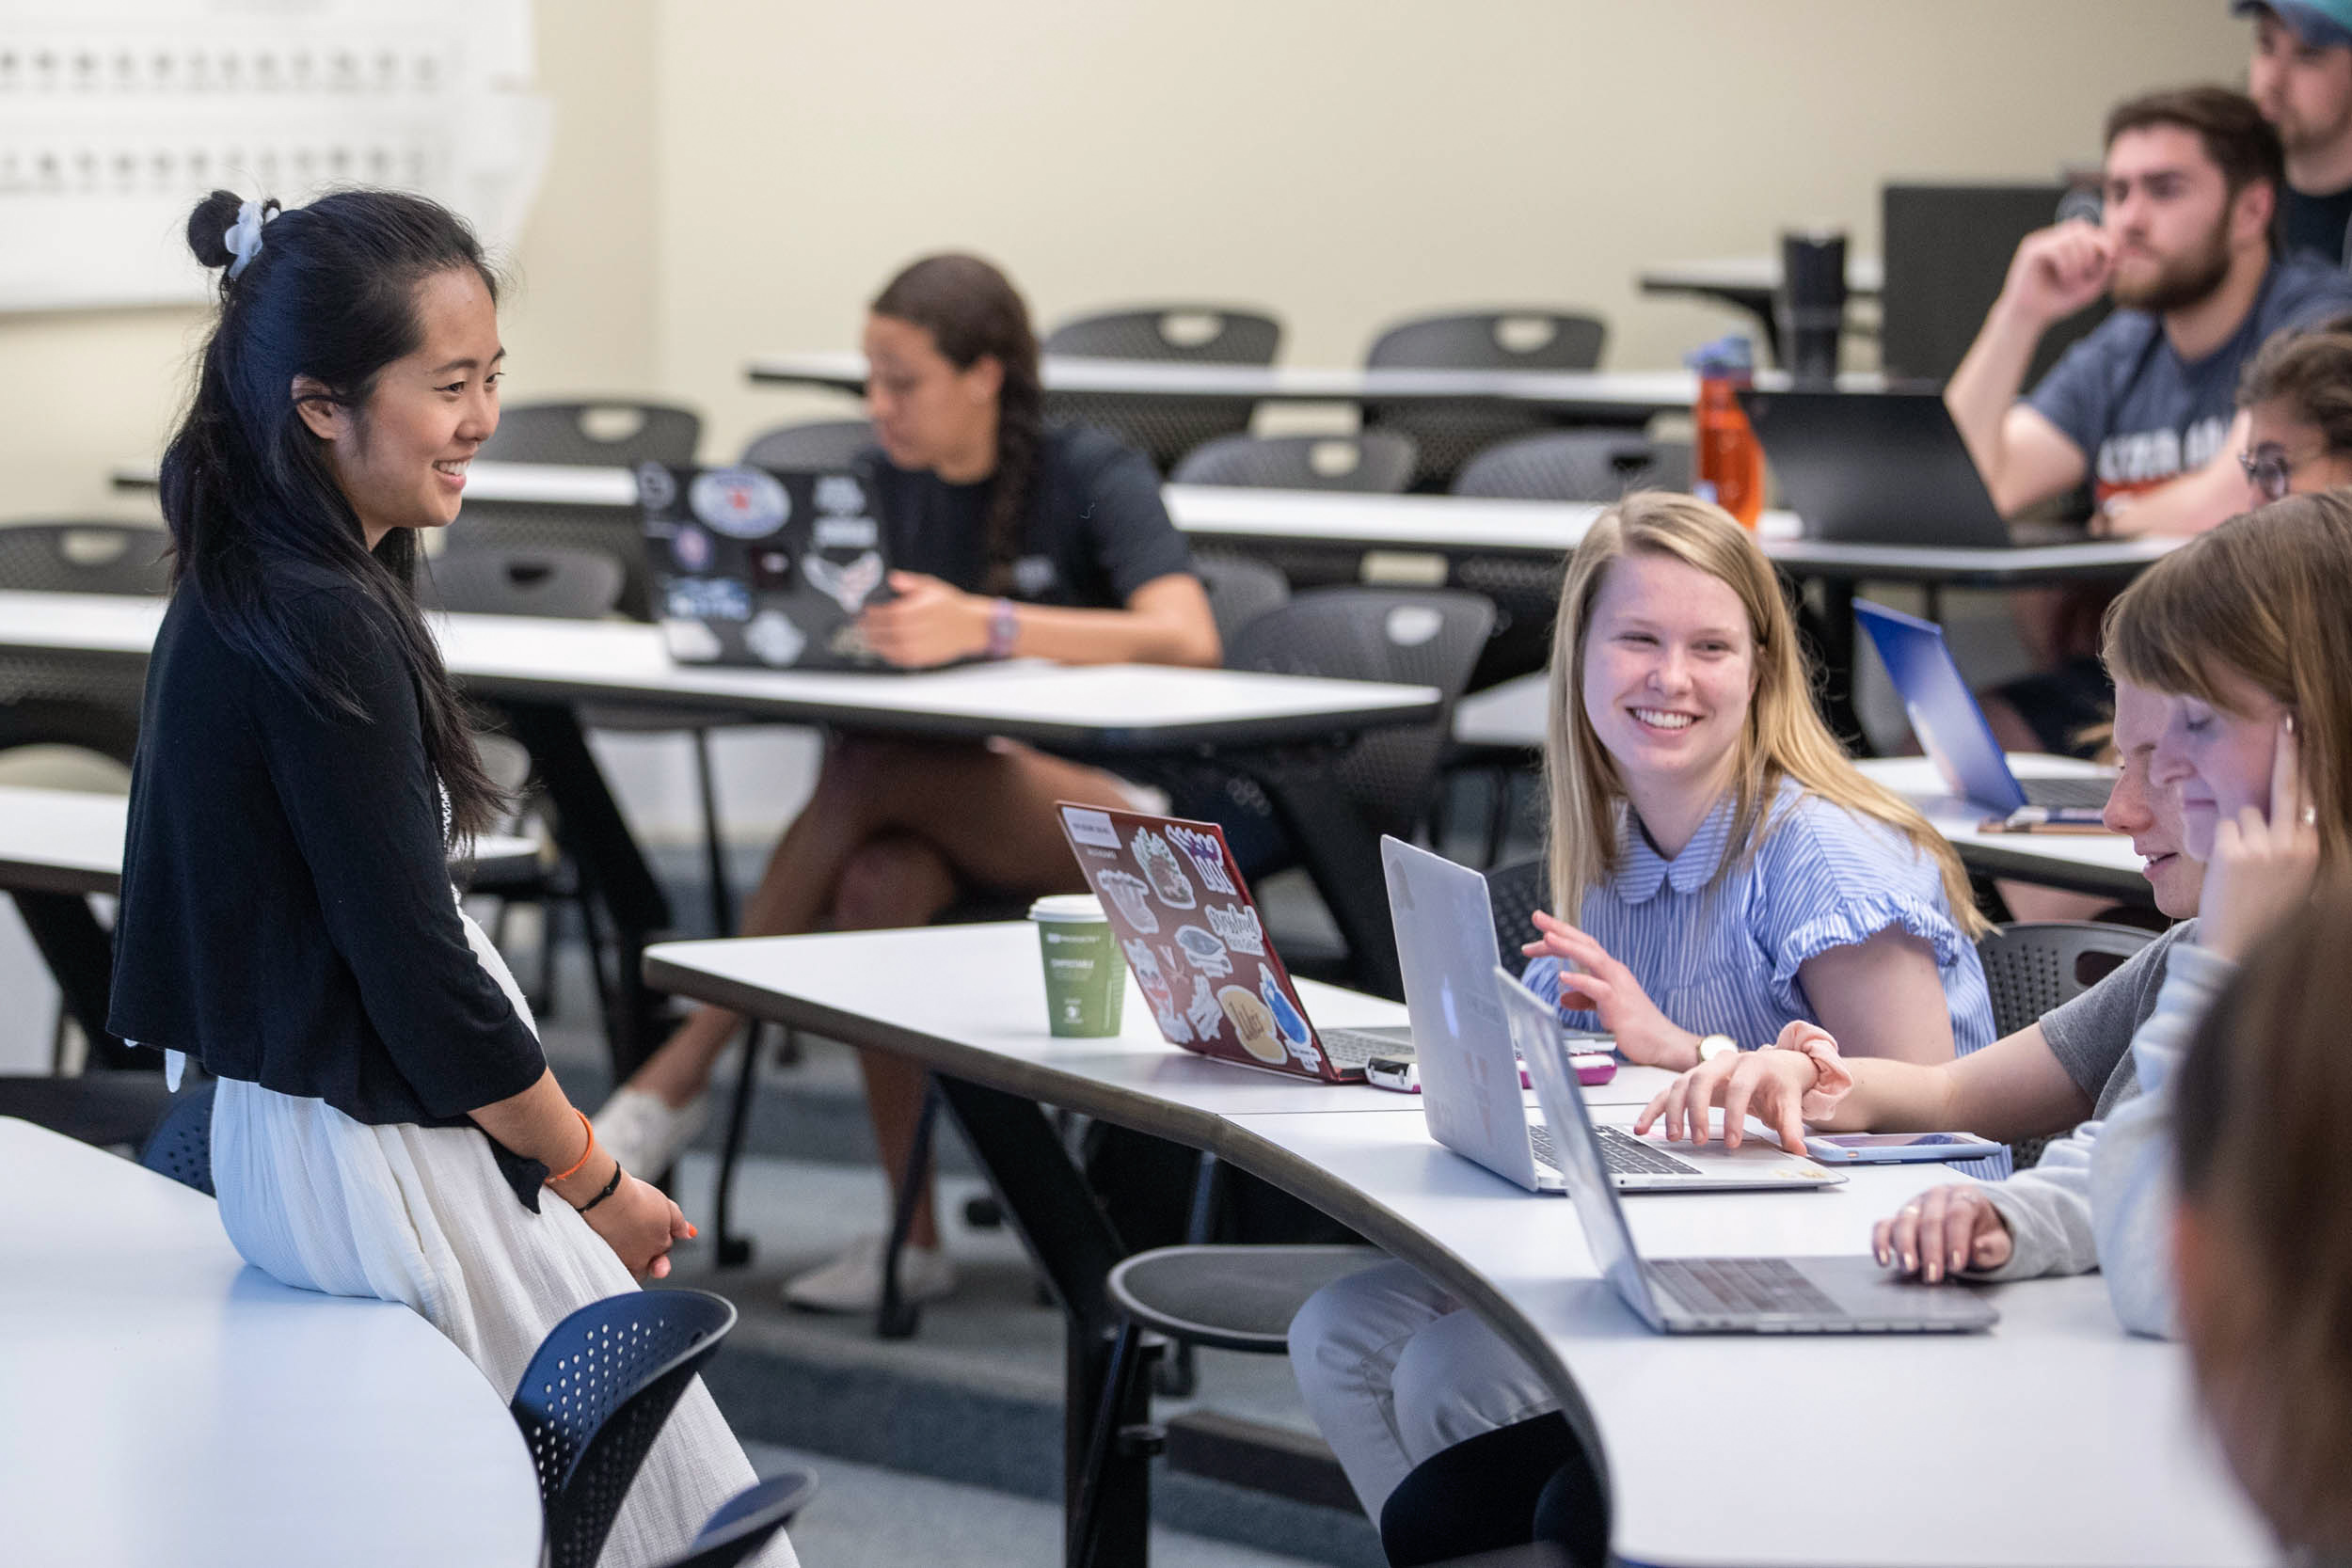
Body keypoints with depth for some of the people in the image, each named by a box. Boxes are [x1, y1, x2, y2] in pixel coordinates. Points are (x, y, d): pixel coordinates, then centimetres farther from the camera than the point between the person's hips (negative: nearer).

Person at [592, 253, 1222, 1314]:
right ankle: (911, 1238, -27)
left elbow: (1187, 638, -26)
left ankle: (684, 1069, -26)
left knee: (872, 767, -32)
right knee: (876, 883, -32)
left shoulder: (1093, 478, -10)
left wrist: (986, 625, -39)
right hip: (965, 815, 5)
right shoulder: (890, 481, 9)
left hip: (1123, 813, -5)